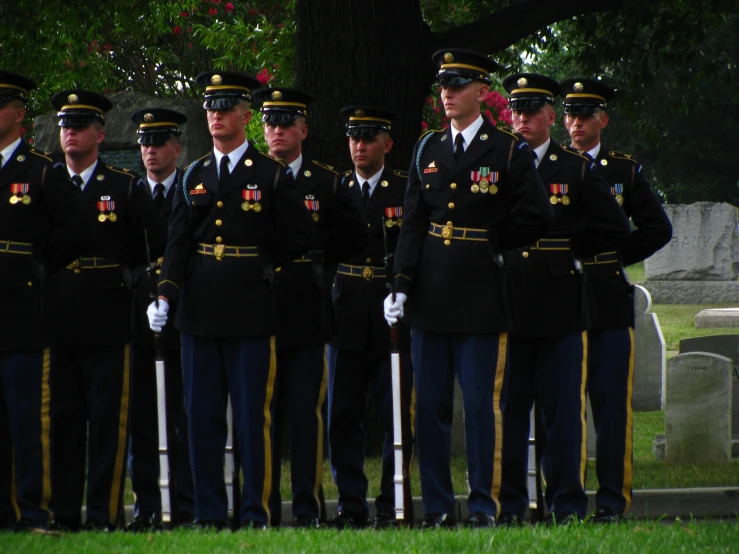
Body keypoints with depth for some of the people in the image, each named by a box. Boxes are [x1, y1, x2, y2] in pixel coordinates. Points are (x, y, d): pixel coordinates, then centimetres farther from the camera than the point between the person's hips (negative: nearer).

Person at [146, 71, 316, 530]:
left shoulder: (270, 175, 1)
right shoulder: (195, 176, 12)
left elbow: (302, 235, 6)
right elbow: (178, 243, 7)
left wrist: (263, 266, 8)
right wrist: (166, 295, -5)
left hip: (250, 309, -4)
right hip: (199, 311, 4)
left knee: (253, 415, -3)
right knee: (202, 415, 4)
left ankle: (256, 511, 2)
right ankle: (209, 513, 8)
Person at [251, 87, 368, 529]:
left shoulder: (326, 182, 8)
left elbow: (356, 237, 14)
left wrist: (320, 263, 9)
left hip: (306, 311, -1)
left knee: (307, 409, -4)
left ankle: (309, 506, -2)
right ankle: (264, 508, 6)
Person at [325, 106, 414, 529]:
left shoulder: (408, 190, 2)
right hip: (347, 317, 3)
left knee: (396, 416, -1)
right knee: (343, 417, 2)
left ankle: (392, 506, 5)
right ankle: (351, 506, 8)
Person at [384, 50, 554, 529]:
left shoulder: (509, 151, -1)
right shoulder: (427, 150, 11)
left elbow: (537, 218, 0)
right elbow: (413, 223, 8)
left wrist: (489, 240, 4)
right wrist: (402, 286, 0)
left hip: (481, 292, -4)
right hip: (431, 292, 4)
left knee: (482, 404, -3)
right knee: (430, 404, 4)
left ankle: (485, 506, 4)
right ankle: (437, 508, 10)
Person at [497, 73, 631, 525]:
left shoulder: (577, 170, 7)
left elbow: (615, 230, 6)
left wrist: (569, 249, 3)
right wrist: (497, 253, 1)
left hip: (560, 309, -1)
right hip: (507, 307, 1)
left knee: (563, 411, 0)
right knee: (507, 408, 1)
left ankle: (568, 505, 5)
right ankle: (510, 503, 6)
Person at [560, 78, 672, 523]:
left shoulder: (625, 171, 9)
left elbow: (658, 229, 10)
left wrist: (617, 257, 3)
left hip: (610, 303, 0)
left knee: (612, 403, -3)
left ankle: (614, 498, 1)